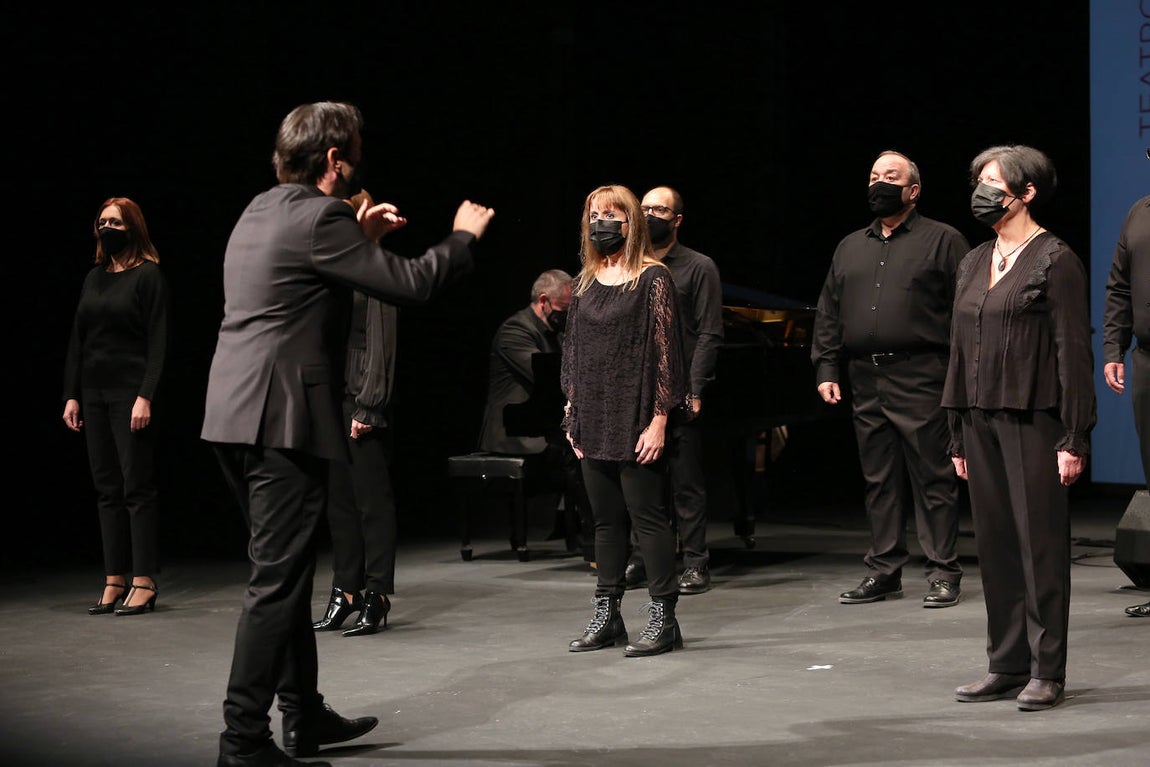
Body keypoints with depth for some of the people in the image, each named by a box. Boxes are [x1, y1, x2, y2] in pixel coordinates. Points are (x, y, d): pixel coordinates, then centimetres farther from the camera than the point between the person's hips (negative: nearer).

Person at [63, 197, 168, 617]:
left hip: (130, 393, -7)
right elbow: (77, 340, 15)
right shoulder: (94, 278, 14)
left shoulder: (148, 275, -4)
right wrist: (71, 394, 8)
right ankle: (114, 582, 10)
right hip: (94, 394, 7)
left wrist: (145, 397, -17)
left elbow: (157, 341, -10)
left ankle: (143, 583, -1)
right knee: (107, 489, 7)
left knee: (137, 488, -4)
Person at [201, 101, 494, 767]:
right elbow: (410, 284, -13)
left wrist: (358, 232, 31)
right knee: (278, 581, -6)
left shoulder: (263, 212, 15)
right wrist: (464, 237, 3)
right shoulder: (317, 218, -13)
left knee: (287, 573, 17)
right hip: (282, 418, -10)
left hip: (239, 416, 10)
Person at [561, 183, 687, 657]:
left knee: (647, 516, -4)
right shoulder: (587, 281, 13)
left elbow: (665, 352, -10)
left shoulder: (652, 278, -5)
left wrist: (658, 420, -15)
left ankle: (663, 618, 2)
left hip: (635, 420, -6)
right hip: (594, 422, 6)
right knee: (606, 519, 11)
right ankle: (606, 615, 17)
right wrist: (573, 415, 11)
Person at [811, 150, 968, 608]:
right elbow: (828, 313, 19)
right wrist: (826, 368, 9)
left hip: (921, 380, -5)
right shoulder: (850, 247, 19)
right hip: (865, 382, 5)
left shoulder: (943, 240, 2)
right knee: (879, 480, 9)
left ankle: (944, 573, 5)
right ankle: (884, 571, 17)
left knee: (933, 477, -2)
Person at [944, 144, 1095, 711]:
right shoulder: (974, 263, 14)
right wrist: (959, 436, 15)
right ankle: (1007, 665, 16)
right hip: (982, 420, 7)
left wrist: (1075, 439, -13)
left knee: (1040, 542, -2)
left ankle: (1046, 672, 5)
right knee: (994, 542, 8)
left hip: (1033, 420, -7)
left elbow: (1073, 351, -9)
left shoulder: (1054, 260, -6)